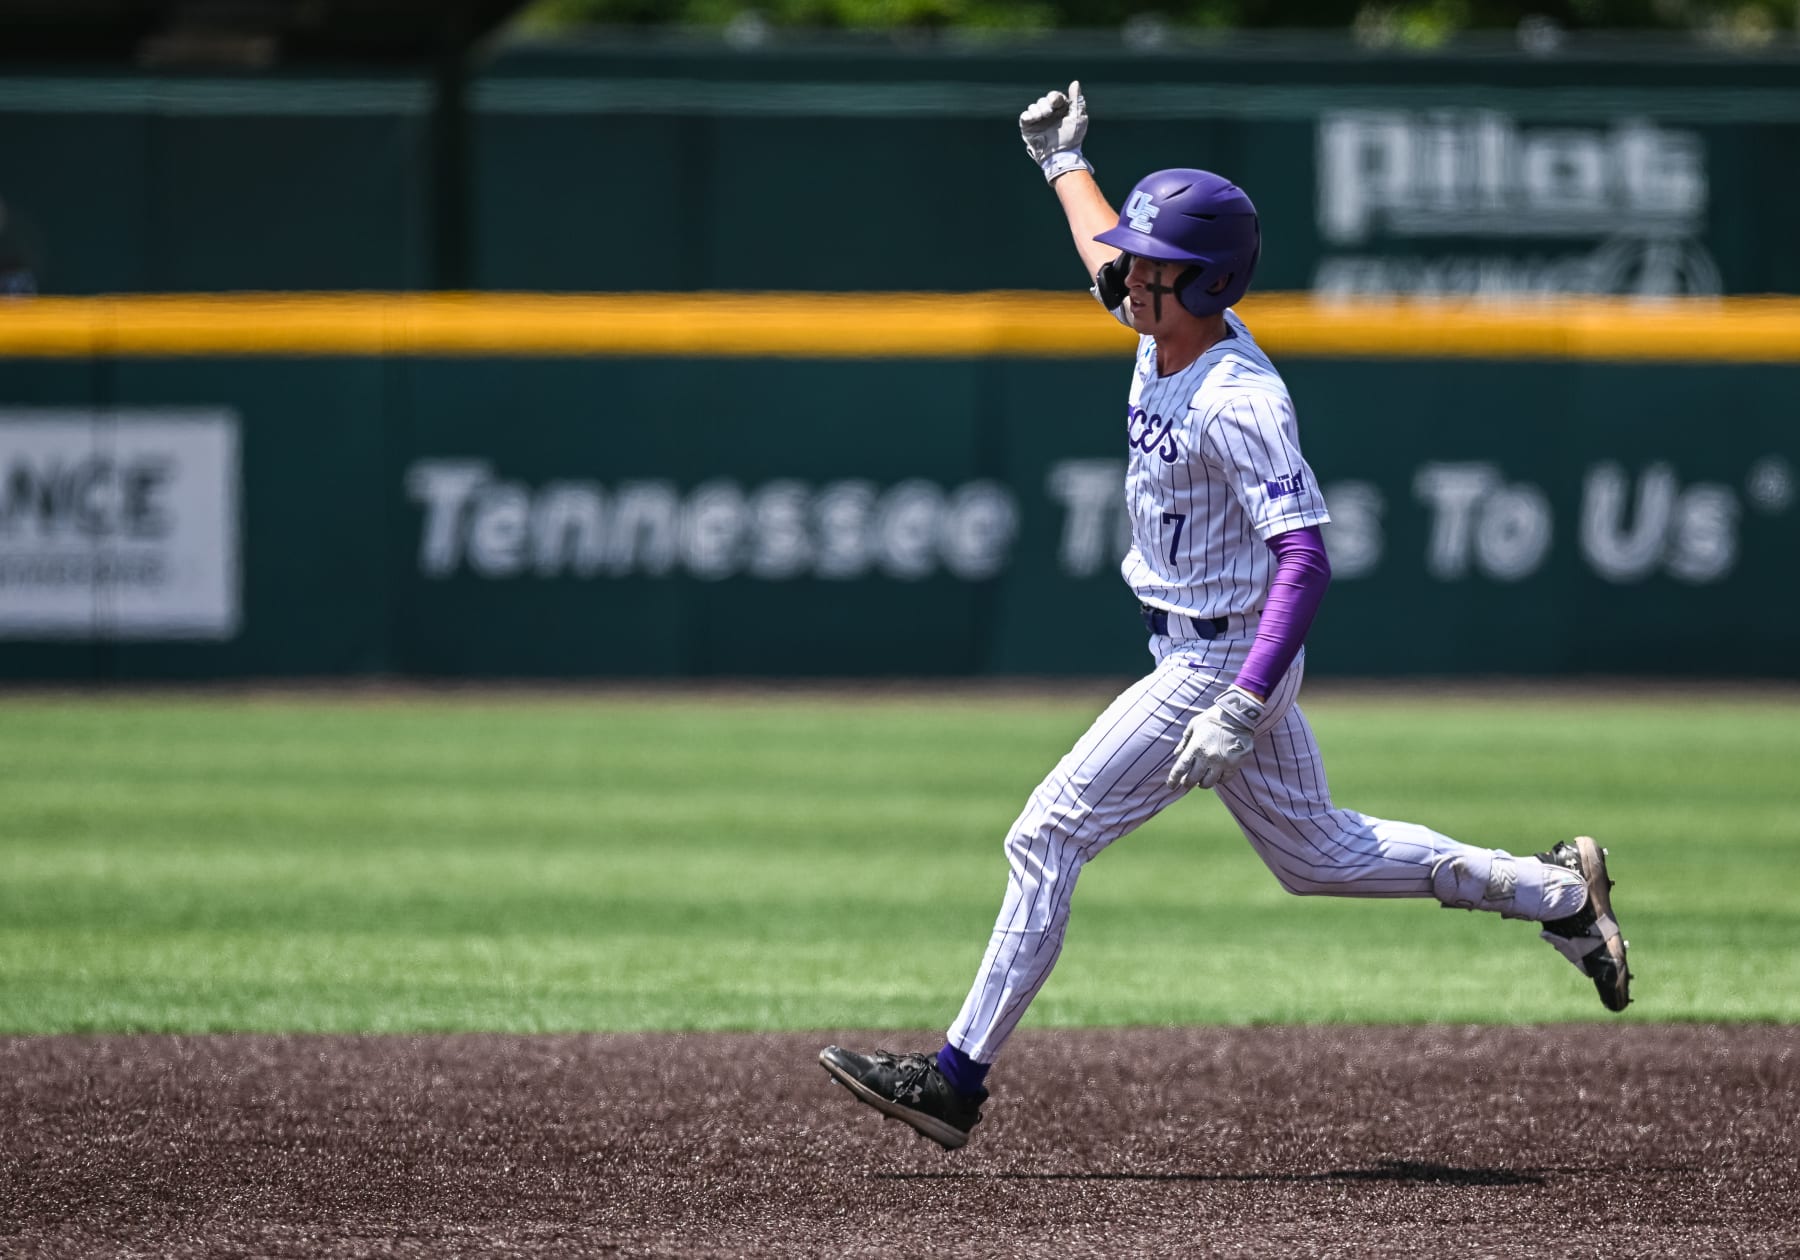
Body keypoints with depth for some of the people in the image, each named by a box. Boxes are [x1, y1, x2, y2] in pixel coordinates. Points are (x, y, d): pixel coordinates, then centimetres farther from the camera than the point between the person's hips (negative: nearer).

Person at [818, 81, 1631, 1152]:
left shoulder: (1238, 405, -27)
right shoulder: (1171, 328, -1)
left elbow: (1305, 561, -32)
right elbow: (1107, 249, 24)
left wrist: (1241, 709, -38)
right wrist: (1065, 161, 37)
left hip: (1227, 657, -10)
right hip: (1207, 655, 10)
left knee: (1049, 837, -10)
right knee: (1312, 852, 20)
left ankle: (960, 1080, -8)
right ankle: (1554, 890, 27)